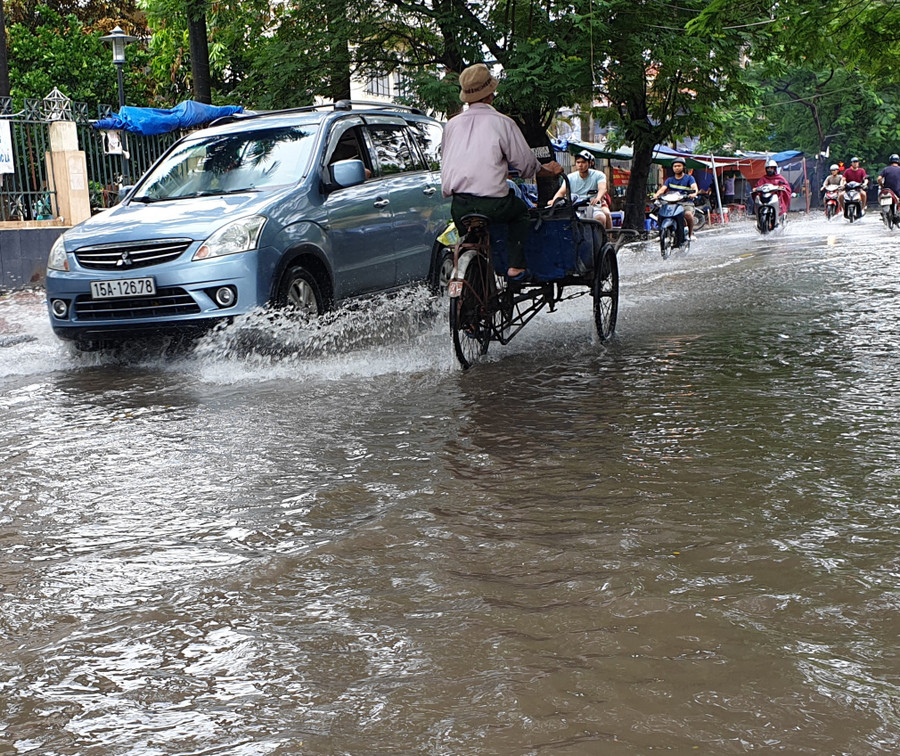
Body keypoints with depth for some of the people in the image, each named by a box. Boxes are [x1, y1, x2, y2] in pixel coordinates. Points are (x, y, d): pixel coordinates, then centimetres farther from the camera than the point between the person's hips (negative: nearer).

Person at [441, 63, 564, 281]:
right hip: (492, 203, -4)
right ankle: (516, 267, 17)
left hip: (458, 204, 4)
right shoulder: (502, 122, -1)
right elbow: (526, 164, 2)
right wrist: (546, 171, 25)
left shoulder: (452, 124, 12)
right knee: (521, 211, 26)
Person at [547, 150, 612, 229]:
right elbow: (561, 192, 0)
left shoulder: (598, 175, 4)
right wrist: (554, 201, -24)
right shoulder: (570, 177, 12)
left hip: (593, 207, -2)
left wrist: (598, 198, -39)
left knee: (601, 217, -34)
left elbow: (602, 189, -15)